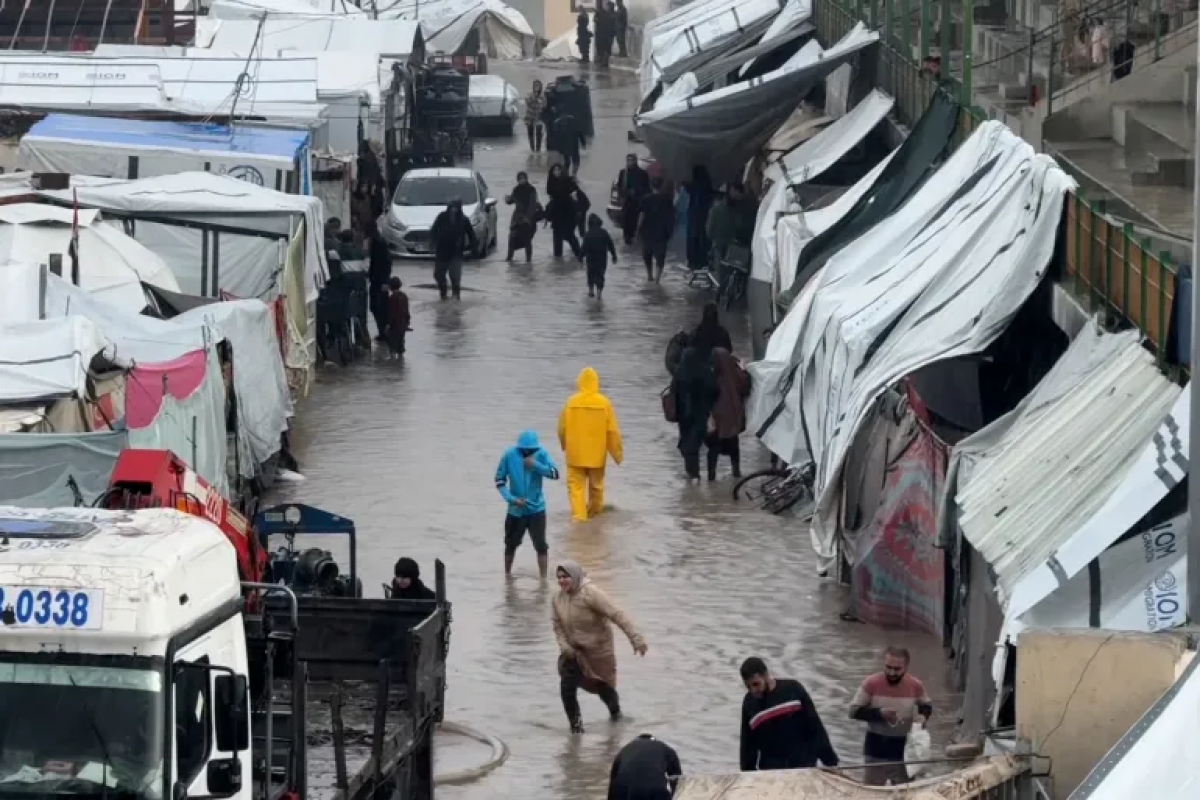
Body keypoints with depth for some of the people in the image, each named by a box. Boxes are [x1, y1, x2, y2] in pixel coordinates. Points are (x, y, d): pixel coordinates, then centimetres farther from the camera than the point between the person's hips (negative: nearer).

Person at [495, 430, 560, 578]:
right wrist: (511, 498, -16)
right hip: (516, 509, 1)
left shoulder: (541, 454, -10)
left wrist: (535, 465, -30)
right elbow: (500, 480, -4)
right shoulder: (509, 456, -11)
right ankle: (507, 575, 35)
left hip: (536, 508, -1)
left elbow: (555, 473, -19)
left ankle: (543, 577, 0)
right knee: (511, 544, 15)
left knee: (541, 545, -7)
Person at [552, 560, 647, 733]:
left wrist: (635, 638, -34)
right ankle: (575, 722, 7)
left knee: (604, 686, 13)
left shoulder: (590, 593, -25)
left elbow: (617, 615, -28)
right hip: (573, 651, 4)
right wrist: (564, 645, -11)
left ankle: (615, 710, 46)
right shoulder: (558, 598, -5)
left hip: (598, 649, -4)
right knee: (567, 686, -12)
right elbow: (558, 626, 7)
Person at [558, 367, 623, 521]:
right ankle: (595, 510, 36)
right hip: (597, 454, 1)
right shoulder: (604, 403, -10)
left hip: (575, 453, -1)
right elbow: (612, 430, -7)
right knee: (596, 484, 20)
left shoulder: (571, 402, -9)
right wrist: (617, 452, 3)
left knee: (576, 484, 3)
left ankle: (579, 514, -12)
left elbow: (562, 428, 0)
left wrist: (564, 444, 20)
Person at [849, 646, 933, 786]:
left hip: (903, 750, 1)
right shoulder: (871, 683, -15)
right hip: (876, 749, -1)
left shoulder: (915, 685, -10)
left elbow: (927, 705, 11)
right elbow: (854, 711, -11)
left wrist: (923, 716, -12)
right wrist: (879, 713, -24)